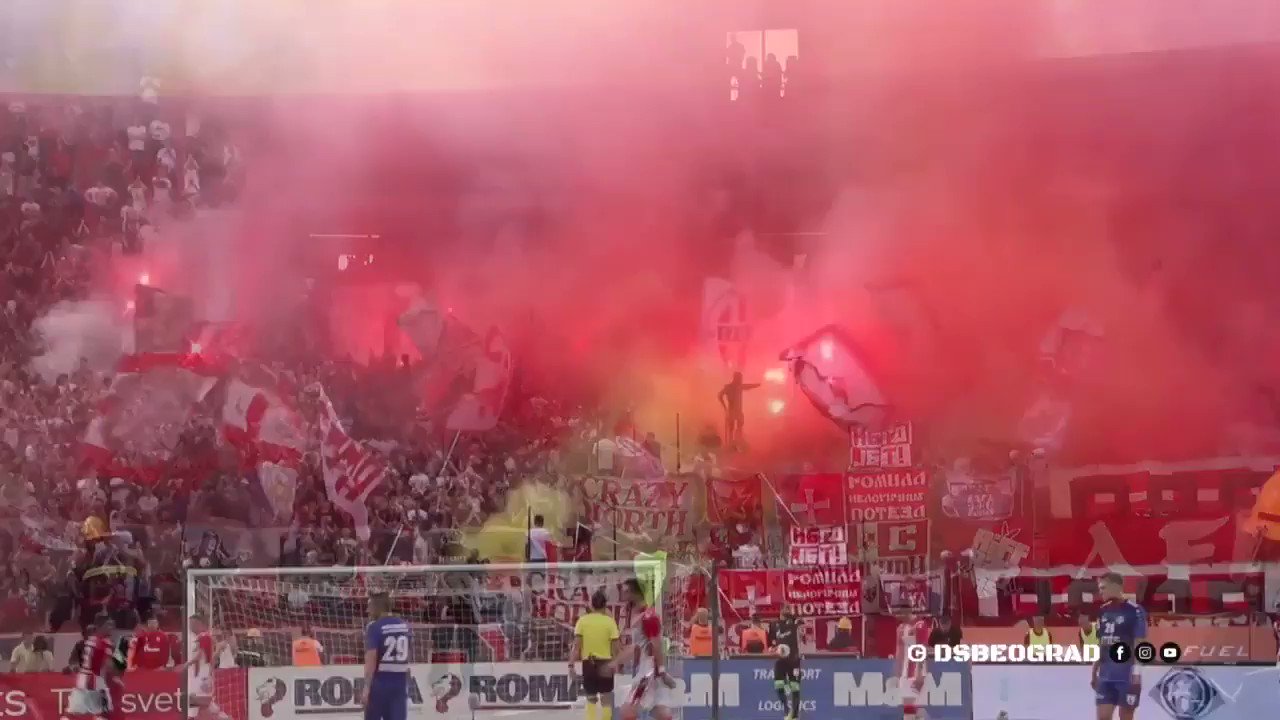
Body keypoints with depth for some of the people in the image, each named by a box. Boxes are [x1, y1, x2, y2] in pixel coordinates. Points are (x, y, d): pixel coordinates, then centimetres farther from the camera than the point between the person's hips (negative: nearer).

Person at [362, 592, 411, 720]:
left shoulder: (374, 627, -11)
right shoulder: (405, 626, 8)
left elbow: (371, 658, -18)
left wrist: (367, 686, -18)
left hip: (380, 682, -5)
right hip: (400, 682, 5)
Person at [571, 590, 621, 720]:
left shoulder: (583, 620, -2)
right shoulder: (609, 621, -6)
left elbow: (576, 645, -6)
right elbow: (616, 646, -6)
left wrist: (571, 664, -4)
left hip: (588, 663, 1)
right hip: (605, 663, -1)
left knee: (591, 699, 14)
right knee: (606, 698, 7)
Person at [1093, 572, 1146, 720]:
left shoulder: (1134, 611, -9)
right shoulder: (1103, 611, 11)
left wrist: (1136, 672, -15)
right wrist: (1094, 672, 15)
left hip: (1127, 676, -6)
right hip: (1105, 676, 6)